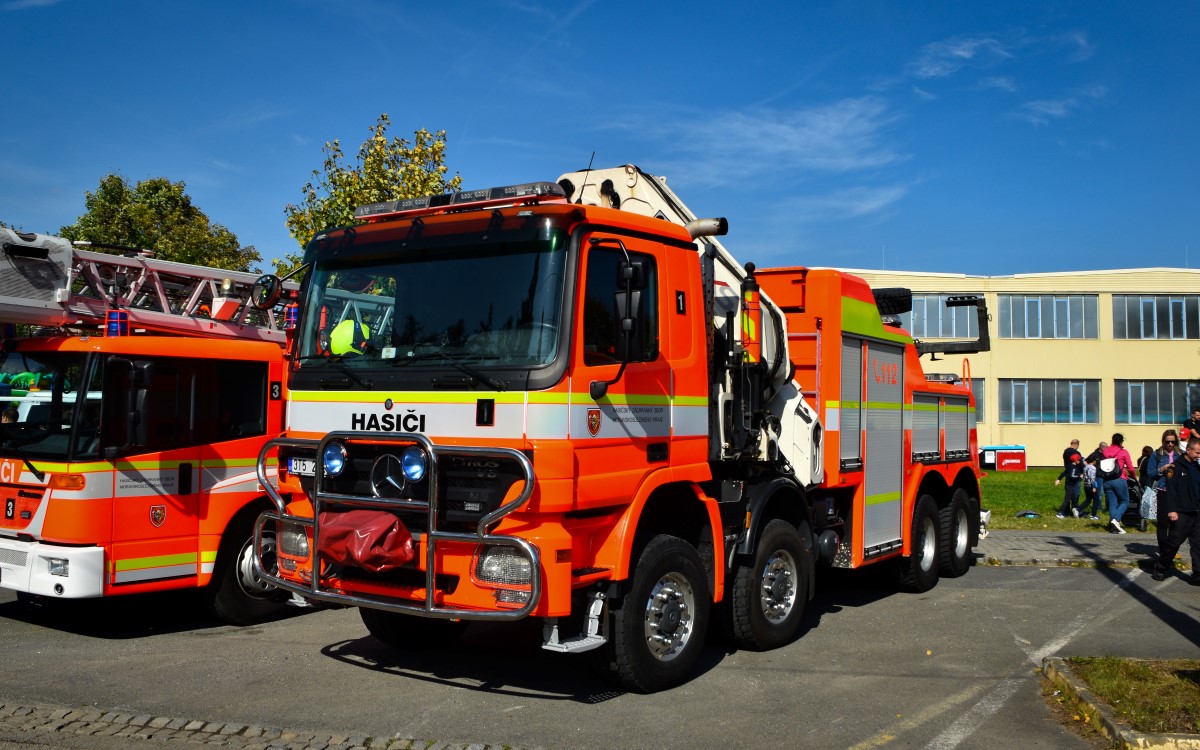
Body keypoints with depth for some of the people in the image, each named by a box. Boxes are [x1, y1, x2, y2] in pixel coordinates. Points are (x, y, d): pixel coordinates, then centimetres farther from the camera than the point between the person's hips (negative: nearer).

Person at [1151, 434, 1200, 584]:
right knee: (1174, 542, -1)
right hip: (1181, 513, -7)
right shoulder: (1177, 466, -8)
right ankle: (1160, 568, 16)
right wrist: (1172, 510, -19)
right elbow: (1171, 489, -14)